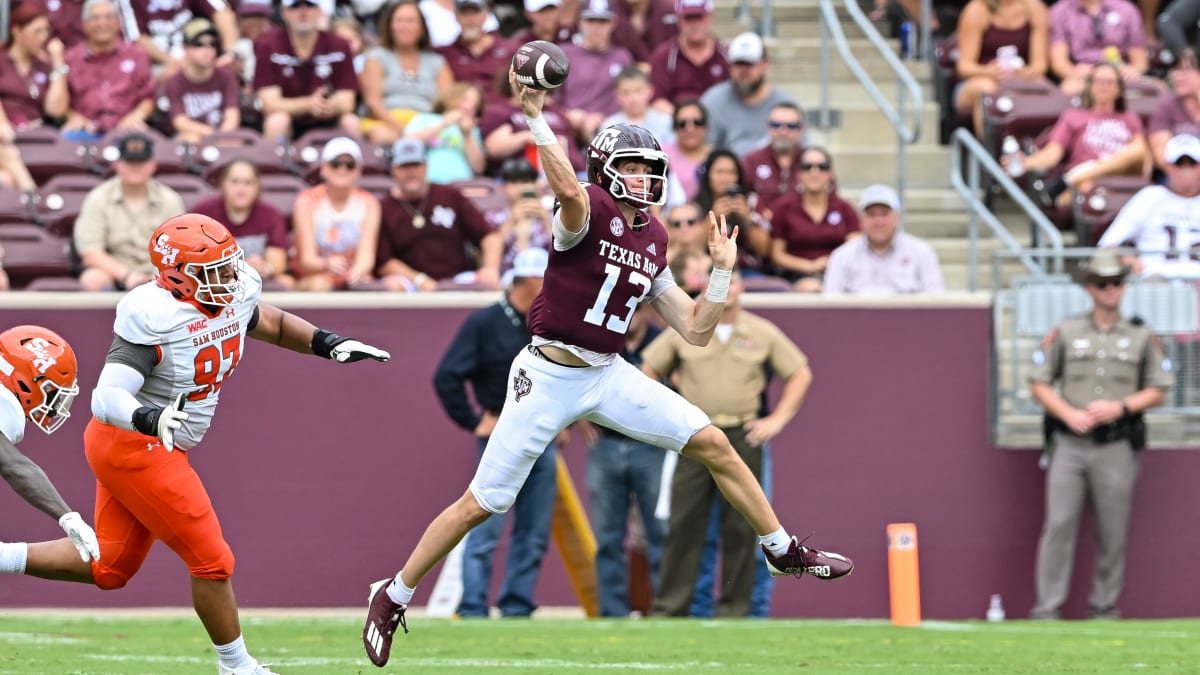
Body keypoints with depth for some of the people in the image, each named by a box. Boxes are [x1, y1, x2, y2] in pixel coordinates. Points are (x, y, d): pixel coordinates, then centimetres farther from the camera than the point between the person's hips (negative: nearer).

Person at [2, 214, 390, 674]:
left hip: (156, 446, 9)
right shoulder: (158, 319, -28)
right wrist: (150, 420, -52)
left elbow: (269, 322, 21)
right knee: (212, 562, -2)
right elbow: (107, 397, -32)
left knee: (110, 567, 16)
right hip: (133, 449, -9)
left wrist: (331, 344, 8)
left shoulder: (232, 298, -3)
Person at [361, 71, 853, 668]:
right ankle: (392, 598, 12)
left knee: (714, 445, -2)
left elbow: (696, 329, 10)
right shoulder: (592, 211, -13)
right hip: (548, 377, -6)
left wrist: (722, 269, 1)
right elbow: (567, 189, -41)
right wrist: (534, 117, -48)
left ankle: (783, 551, 14)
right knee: (481, 504, -3)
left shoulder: (653, 242, 7)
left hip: (609, 376, 6)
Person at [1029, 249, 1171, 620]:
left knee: (1113, 533, 1)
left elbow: (1157, 391, 9)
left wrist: (1119, 408, -8)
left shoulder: (1141, 336, 8)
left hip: (1116, 447, 0)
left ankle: (1104, 608, 10)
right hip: (1069, 445, 0)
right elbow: (1039, 383, 7)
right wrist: (1070, 415, -8)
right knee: (1059, 524, -8)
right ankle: (1047, 609, -7)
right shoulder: (1065, 332, 7)